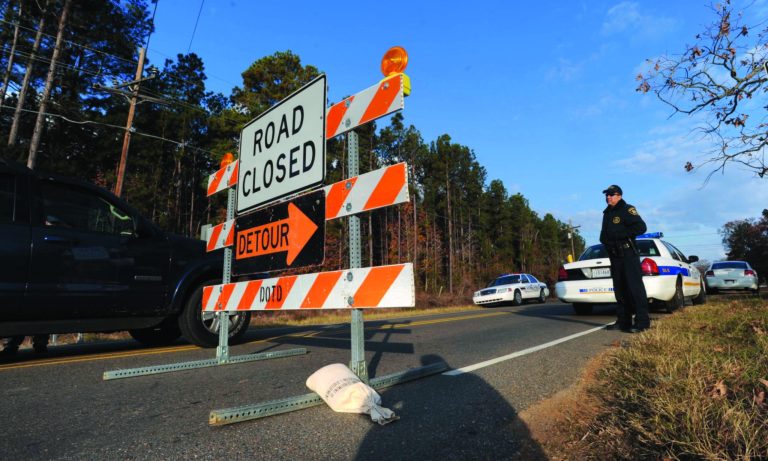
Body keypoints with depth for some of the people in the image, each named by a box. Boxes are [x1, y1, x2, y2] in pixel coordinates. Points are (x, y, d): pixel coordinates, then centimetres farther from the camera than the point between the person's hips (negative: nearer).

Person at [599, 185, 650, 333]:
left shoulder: (627, 209, -4)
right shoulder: (607, 213, 19)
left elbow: (641, 227, -16)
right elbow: (604, 233, 25)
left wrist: (620, 234, -17)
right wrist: (604, 240, 4)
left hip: (628, 254, -8)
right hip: (614, 256, 8)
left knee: (635, 286, -10)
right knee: (620, 289, 9)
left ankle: (642, 321, -8)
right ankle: (623, 320, 15)